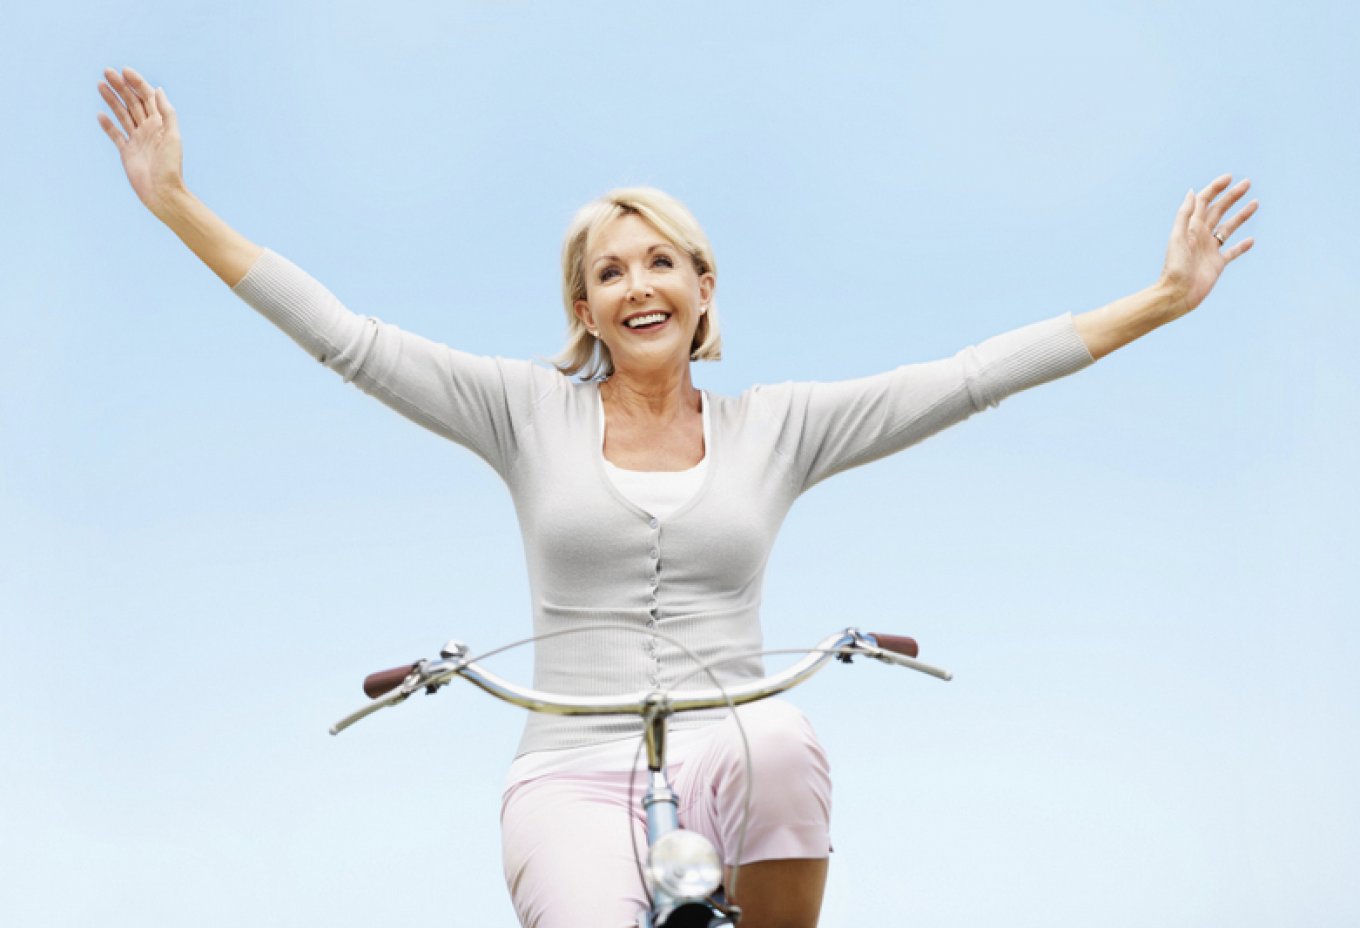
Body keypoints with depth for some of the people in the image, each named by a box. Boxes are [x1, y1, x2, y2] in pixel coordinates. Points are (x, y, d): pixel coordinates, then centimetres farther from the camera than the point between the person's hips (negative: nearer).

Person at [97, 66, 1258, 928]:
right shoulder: (531, 414, 7)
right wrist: (177, 204, 0)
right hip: (575, 775, -3)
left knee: (777, 736, -28)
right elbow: (346, 338, 4)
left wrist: (1164, 299, 4)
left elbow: (970, 376, 6)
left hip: (728, 769, 3)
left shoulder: (773, 428, 8)